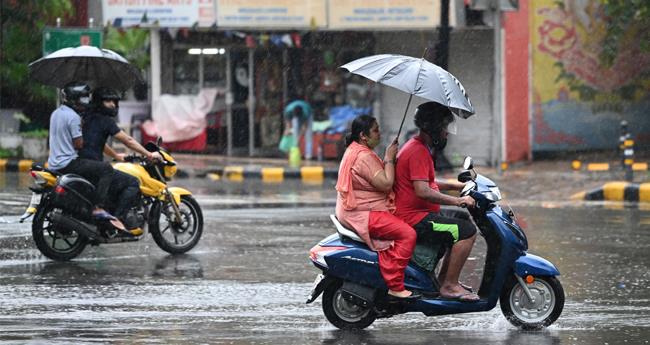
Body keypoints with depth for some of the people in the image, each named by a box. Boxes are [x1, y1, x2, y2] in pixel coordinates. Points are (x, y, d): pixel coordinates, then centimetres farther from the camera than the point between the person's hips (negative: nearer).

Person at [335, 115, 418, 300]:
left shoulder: (354, 151, 18)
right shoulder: (364, 156, -18)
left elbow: (380, 180, 24)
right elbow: (385, 184, -22)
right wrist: (389, 159, -11)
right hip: (363, 214, -12)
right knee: (407, 234, -22)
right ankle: (395, 287, -24)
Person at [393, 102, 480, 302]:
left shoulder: (419, 147, 17)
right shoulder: (418, 152, -18)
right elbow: (422, 191, -27)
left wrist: (458, 186, 18)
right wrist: (457, 201, -24)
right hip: (415, 219, -11)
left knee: (464, 220, 25)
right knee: (467, 231, -19)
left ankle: (444, 277, 24)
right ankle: (449, 286, -15)